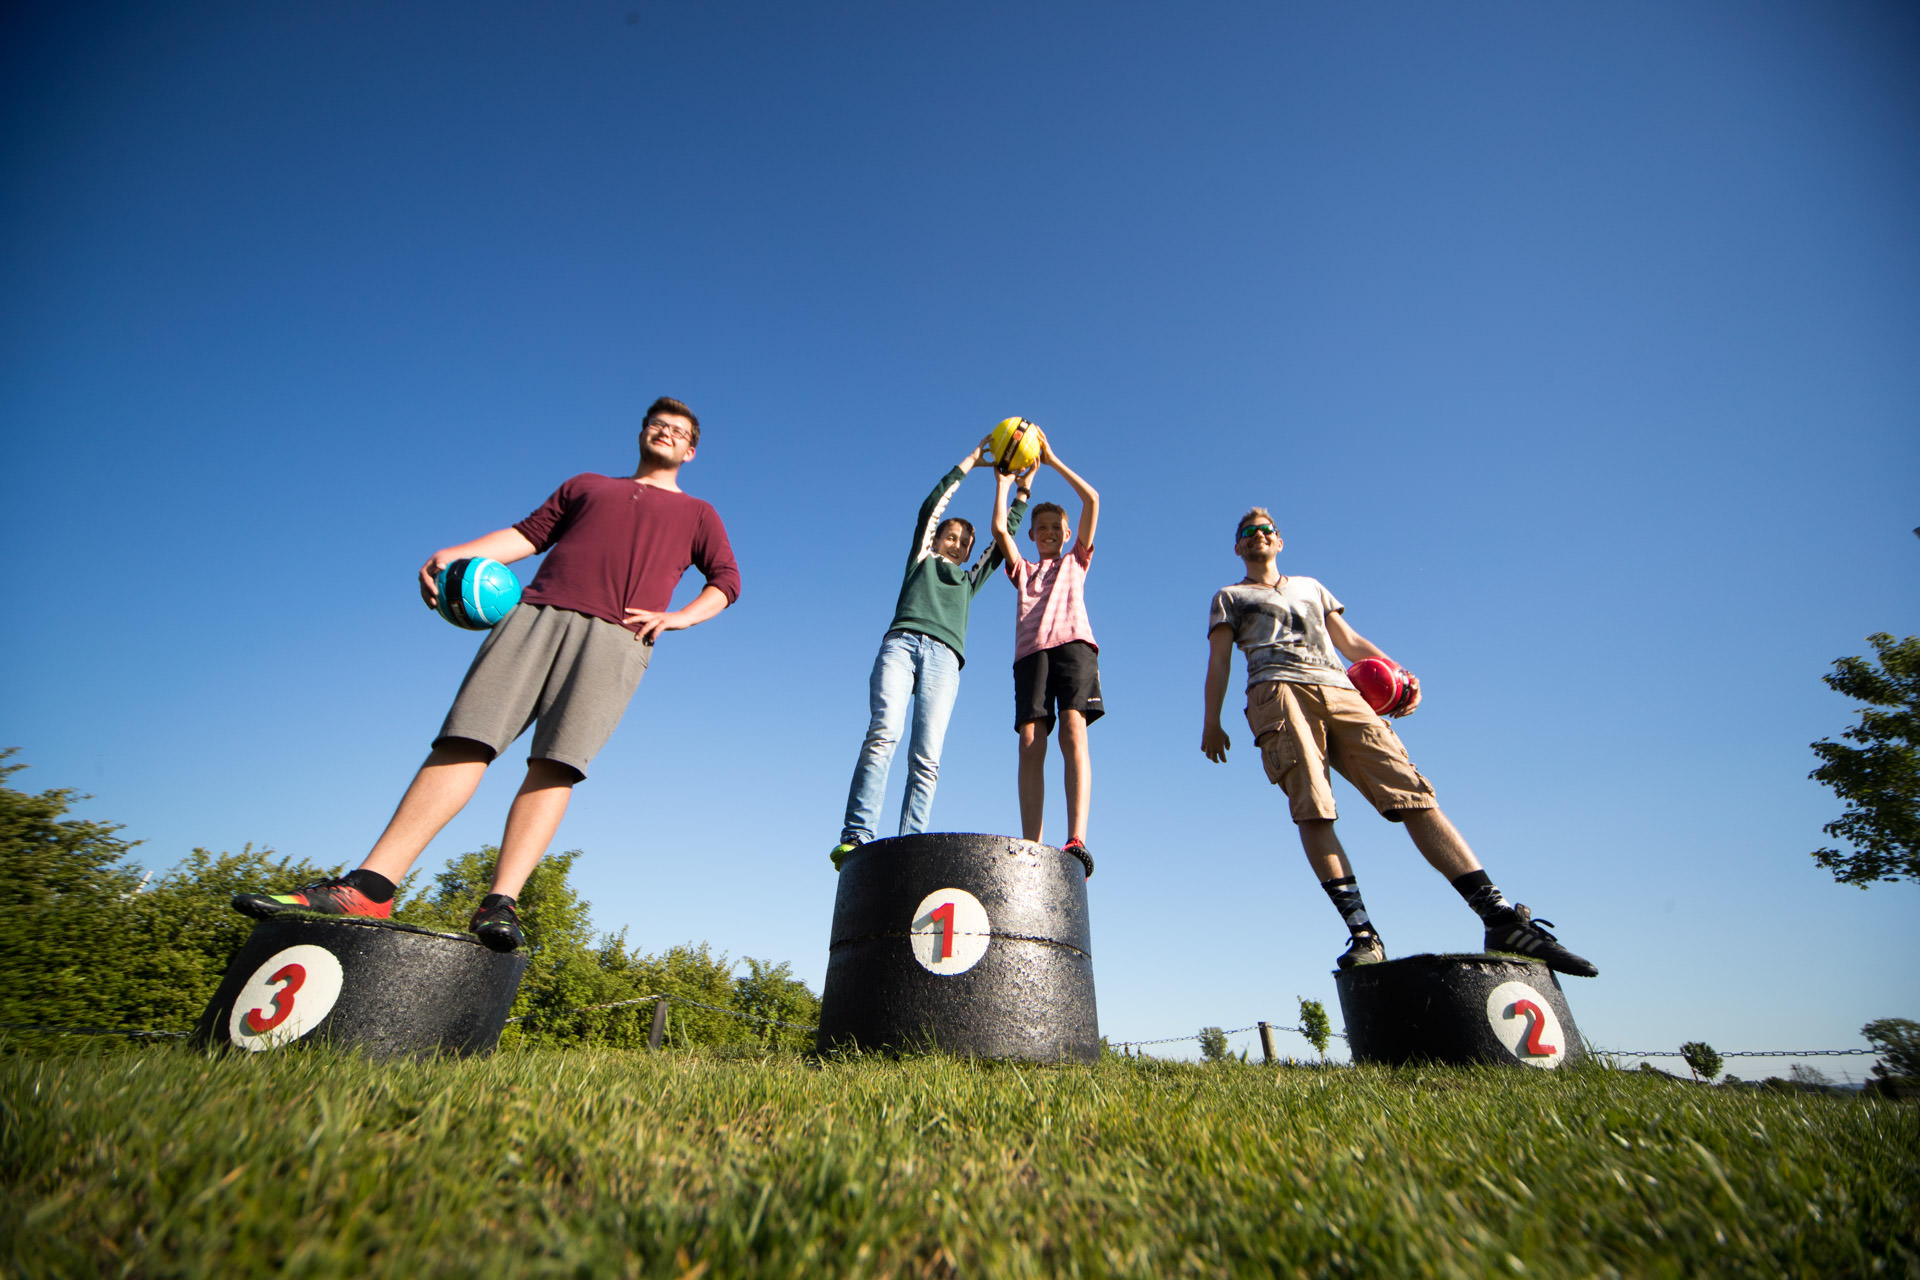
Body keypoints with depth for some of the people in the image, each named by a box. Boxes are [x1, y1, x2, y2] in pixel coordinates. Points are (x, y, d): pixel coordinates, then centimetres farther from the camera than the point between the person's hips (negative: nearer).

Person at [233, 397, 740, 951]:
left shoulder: (698, 514, 26)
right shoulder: (585, 484, 33)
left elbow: (726, 579, 15)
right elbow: (528, 533, 23)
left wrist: (680, 617, -2)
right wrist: (457, 553, 6)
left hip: (616, 638, -2)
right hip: (538, 612, 3)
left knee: (554, 764, -17)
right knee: (463, 741, -10)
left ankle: (500, 903, -23)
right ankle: (368, 887, -11)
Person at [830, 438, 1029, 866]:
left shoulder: (970, 580, 37)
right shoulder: (921, 561, 30)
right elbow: (930, 506, 26)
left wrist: (1023, 489, 43)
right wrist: (971, 461, 31)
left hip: (944, 658, 2)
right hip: (901, 642, -2)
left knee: (926, 757, -15)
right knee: (884, 731, -26)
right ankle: (854, 838, -32)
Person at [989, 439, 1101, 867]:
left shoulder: (1076, 560, 29)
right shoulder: (1022, 569, 33)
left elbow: (1092, 500, 22)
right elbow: (999, 528, 18)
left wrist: (1051, 460, 24)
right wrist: (1004, 481, 26)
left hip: (1073, 643, -2)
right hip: (1030, 650, 2)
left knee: (1073, 730, -22)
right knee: (1030, 742, -14)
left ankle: (1077, 839, -34)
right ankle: (1031, 845, -23)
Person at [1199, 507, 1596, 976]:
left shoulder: (1310, 586, 37)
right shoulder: (1229, 597, 25)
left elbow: (1349, 639, 30)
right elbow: (1219, 660, 13)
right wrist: (1212, 721, 1)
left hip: (1341, 692, 3)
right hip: (1280, 691, -3)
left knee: (1412, 791, -13)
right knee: (1312, 808, -21)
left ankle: (1502, 918, -18)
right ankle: (1360, 929, -26)